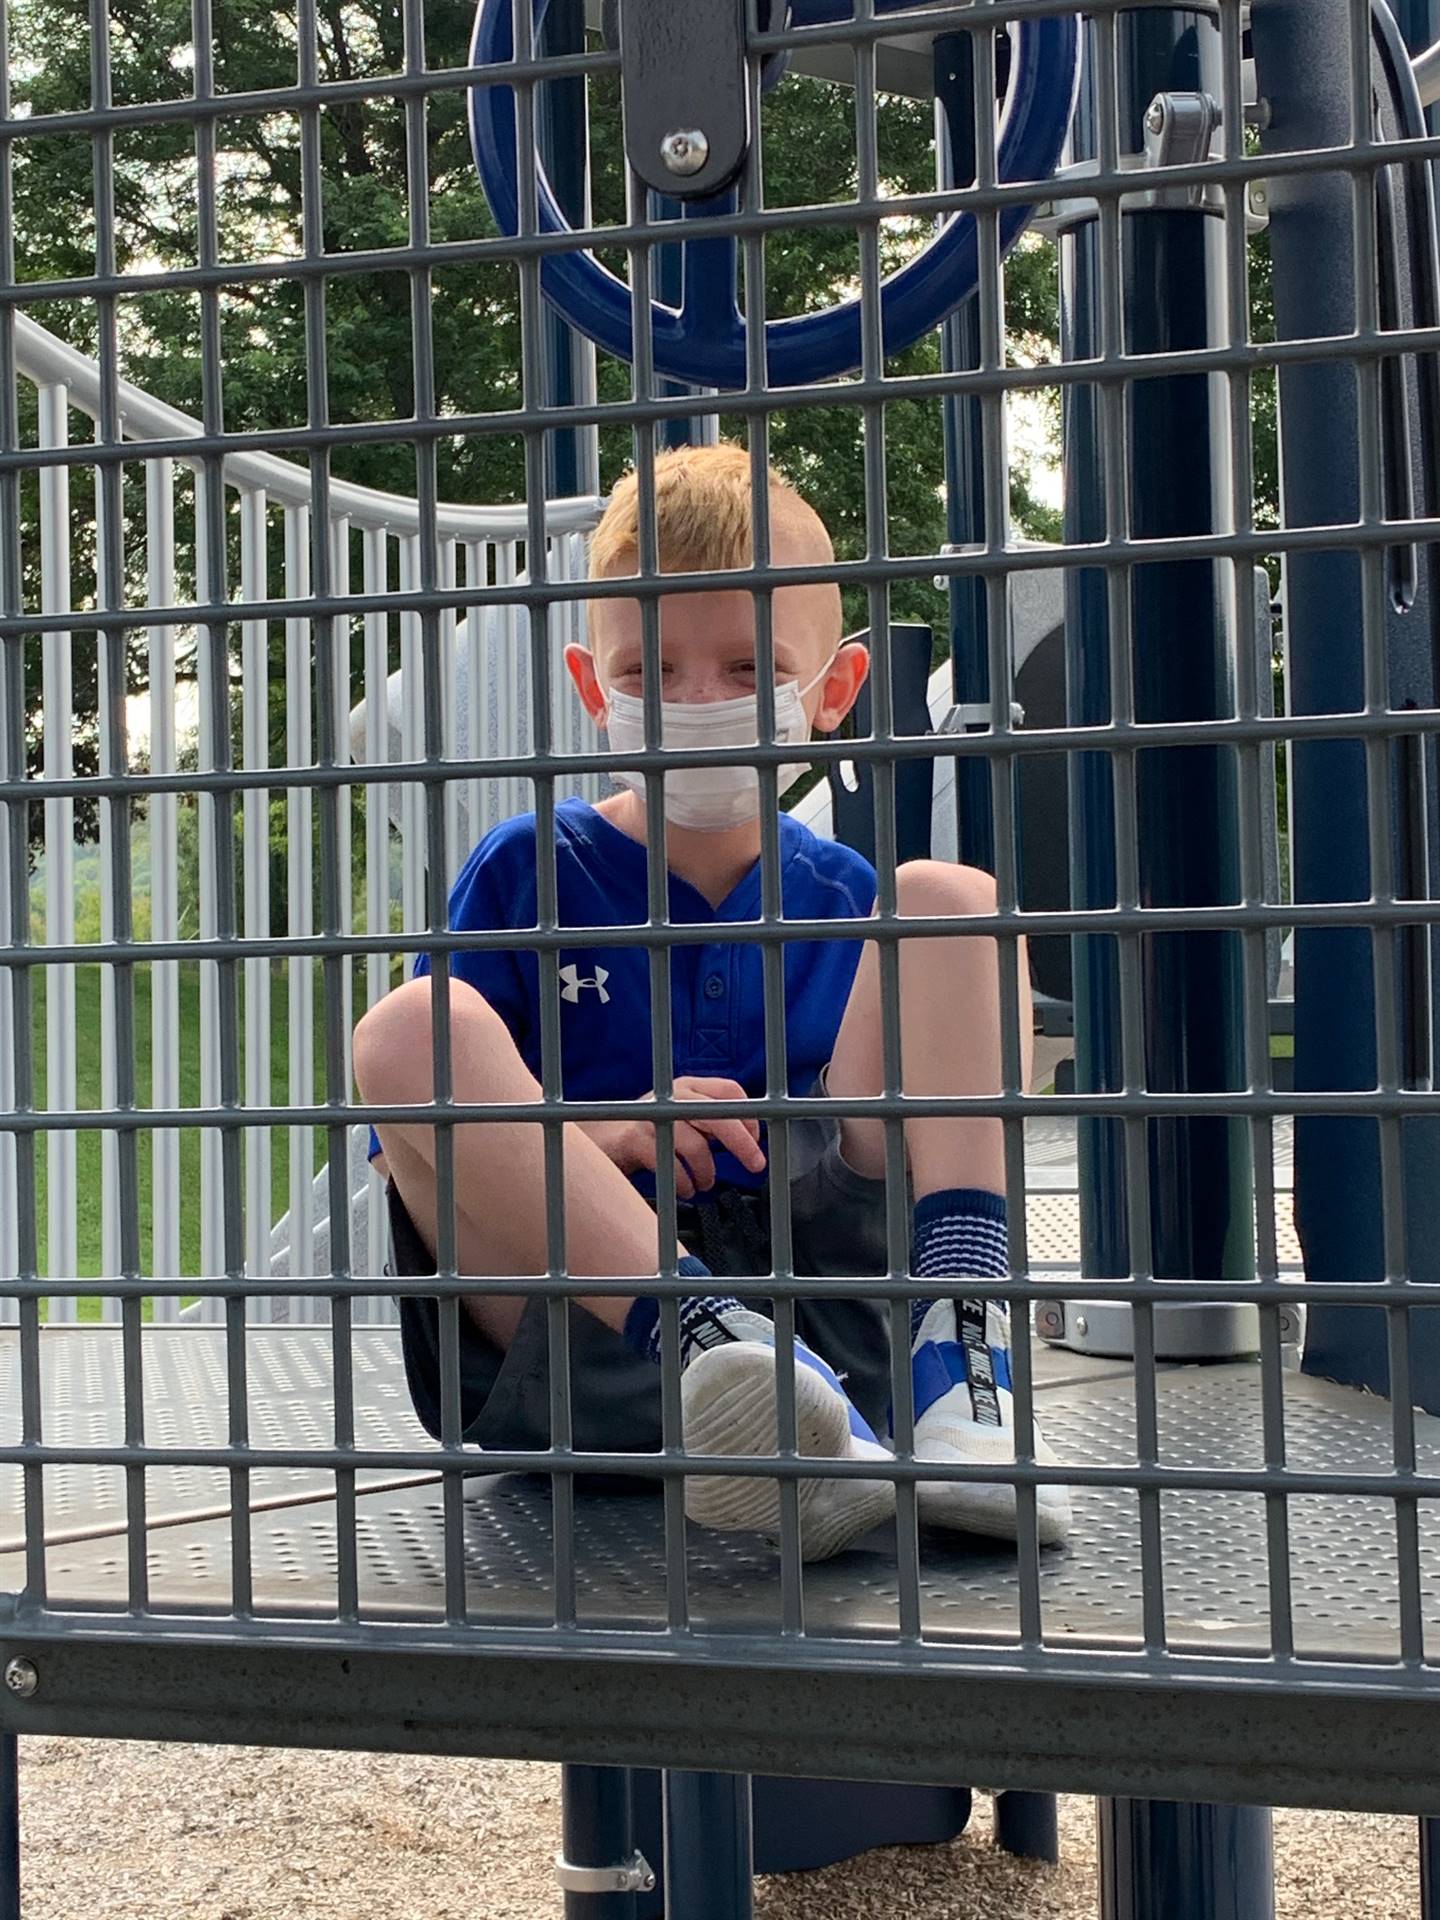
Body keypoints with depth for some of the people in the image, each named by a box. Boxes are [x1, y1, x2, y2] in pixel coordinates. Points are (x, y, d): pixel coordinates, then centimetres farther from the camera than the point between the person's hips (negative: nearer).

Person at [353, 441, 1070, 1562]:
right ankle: (718, 1341, -40)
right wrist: (585, 1146, -15)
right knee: (405, 1032, -22)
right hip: (588, 1363, -1)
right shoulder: (529, 873, 8)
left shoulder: (850, 900, 14)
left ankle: (957, 1358, -27)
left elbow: (917, 1134, 19)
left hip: (815, 1299, 2)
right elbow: (410, 1152, 5)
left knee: (948, 898, -5)